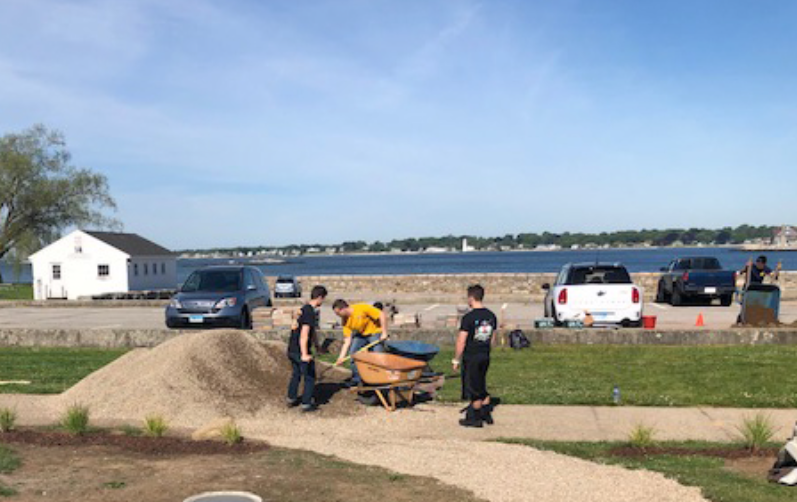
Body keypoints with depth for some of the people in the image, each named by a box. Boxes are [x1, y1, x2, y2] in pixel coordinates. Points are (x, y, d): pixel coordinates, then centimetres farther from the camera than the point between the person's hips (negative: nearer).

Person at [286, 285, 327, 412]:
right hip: (300, 351, -9)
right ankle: (306, 404, 8)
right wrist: (304, 355, -30)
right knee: (310, 377, 3)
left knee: (296, 374, 24)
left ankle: (291, 399, 36)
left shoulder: (304, 309, 12)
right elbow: (304, 334, -27)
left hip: (292, 349, 9)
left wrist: (317, 345, 34)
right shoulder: (310, 312, -19)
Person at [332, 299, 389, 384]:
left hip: (375, 333, -6)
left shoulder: (362, 308, -29)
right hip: (361, 335, 6)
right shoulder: (345, 321, -11)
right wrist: (342, 356, -17)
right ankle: (356, 380, 13)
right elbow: (347, 340, -9)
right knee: (352, 354, -1)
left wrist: (384, 333, -27)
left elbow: (382, 315, -27)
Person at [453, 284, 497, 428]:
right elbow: (493, 339, 12)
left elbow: (461, 341, -15)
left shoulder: (468, 317, -18)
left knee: (473, 390, 4)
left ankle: (475, 419, 13)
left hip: (471, 357, -7)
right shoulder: (491, 316, 3)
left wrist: (456, 360, -6)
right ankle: (487, 414, 27)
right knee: (482, 388, 20)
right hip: (485, 356, 7)